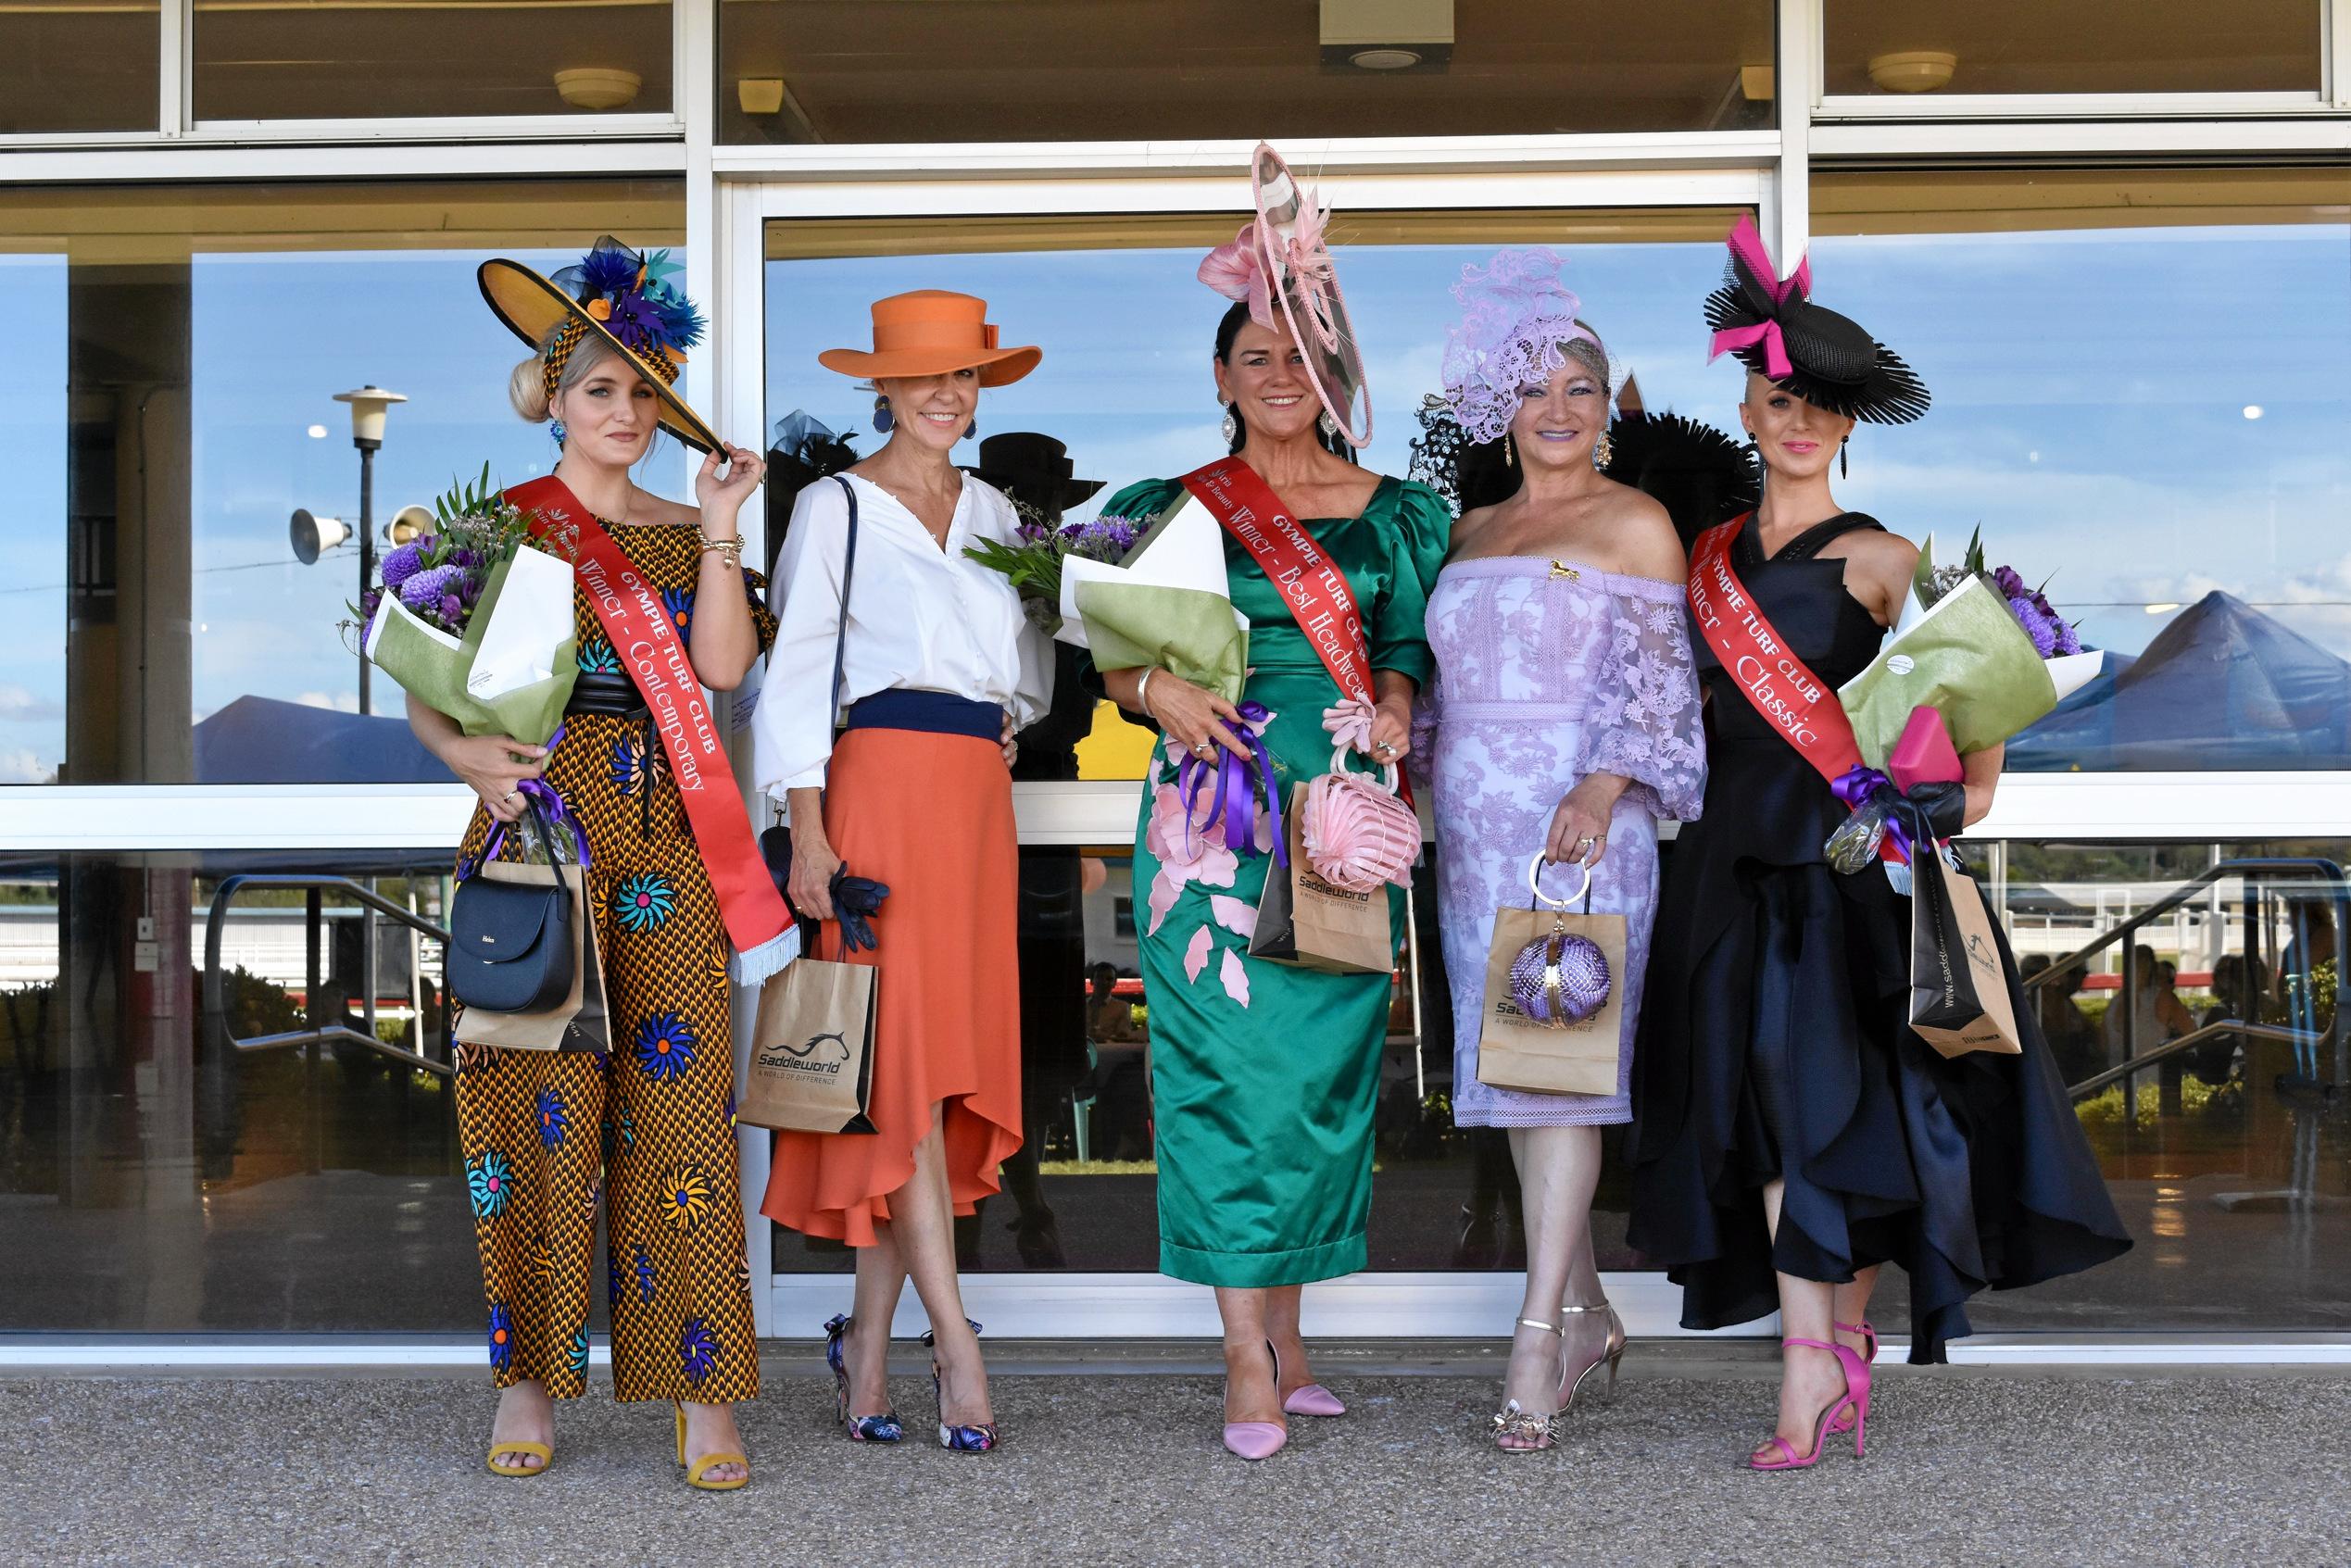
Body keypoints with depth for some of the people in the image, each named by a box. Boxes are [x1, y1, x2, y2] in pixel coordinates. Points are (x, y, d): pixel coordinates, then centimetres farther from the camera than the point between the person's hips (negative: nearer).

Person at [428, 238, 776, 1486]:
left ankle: (700, 1387, 1)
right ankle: (529, 1374, 8)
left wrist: (719, 534, -7)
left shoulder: (688, 531, 13)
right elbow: (425, 690, 5)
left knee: (677, 1096, -2)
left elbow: (723, 667, -2)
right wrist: (467, 754, -14)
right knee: (538, 1103, -1)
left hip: (662, 841, 2)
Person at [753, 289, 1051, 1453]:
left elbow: (1031, 650, 27)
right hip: (884, 781, -6)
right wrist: (807, 830, -11)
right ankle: (953, 1340, -9)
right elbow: (794, 671, -4)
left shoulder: (993, 510, 17)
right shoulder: (836, 506, 1)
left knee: (955, 1060, 4)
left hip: (979, 795, 6)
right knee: (904, 1059, -10)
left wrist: (1012, 719, 7)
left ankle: (868, 1341, 11)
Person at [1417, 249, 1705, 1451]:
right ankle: (1587, 1313, 17)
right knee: (1512, 1064, 7)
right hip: (1476, 830, 6)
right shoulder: (1472, 531, 19)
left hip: (1582, 823, -6)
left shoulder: (1634, 523, 1)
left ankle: (1538, 1339, -11)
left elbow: (1656, 676, -6)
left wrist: (1605, 784, -19)